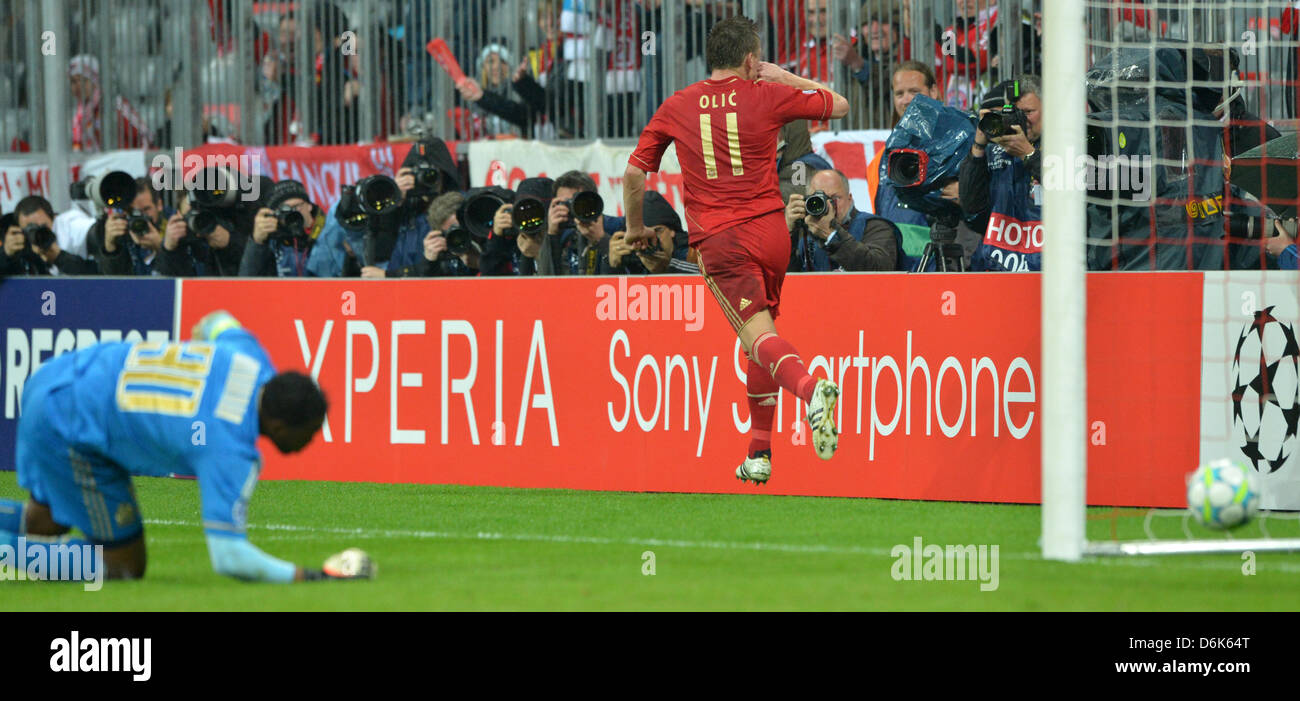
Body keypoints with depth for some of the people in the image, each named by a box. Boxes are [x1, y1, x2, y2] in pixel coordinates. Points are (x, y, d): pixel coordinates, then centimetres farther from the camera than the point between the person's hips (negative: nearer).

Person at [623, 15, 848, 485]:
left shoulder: (676, 108, 5)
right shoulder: (767, 96, 3)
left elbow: (633, 175, 8)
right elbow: (839, 105, 16)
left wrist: (636, 228, 24)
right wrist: (787, 78, 24)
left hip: (719, 240, -2)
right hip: (771, 230, 2)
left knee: (760, 337, -14)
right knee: (761, 333, 17)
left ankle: (811, 390, -45)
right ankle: (759, 455, 18)